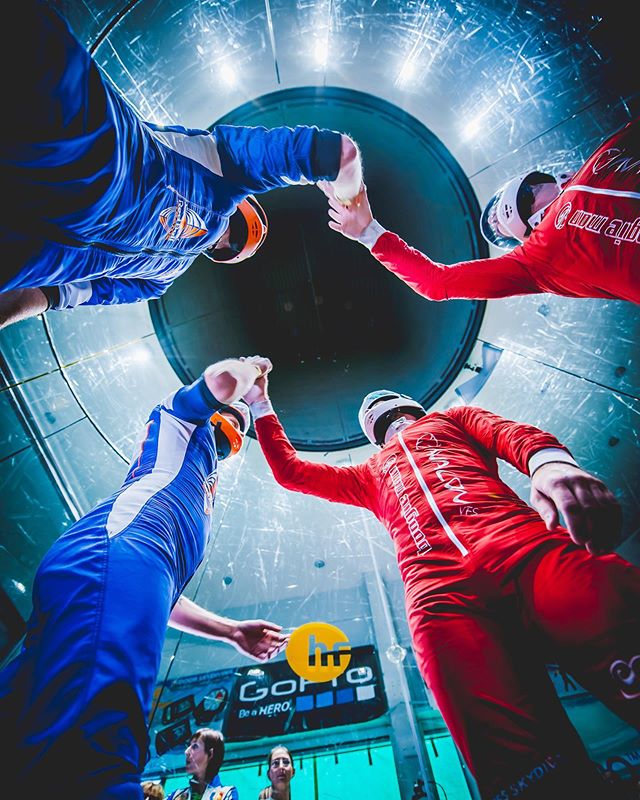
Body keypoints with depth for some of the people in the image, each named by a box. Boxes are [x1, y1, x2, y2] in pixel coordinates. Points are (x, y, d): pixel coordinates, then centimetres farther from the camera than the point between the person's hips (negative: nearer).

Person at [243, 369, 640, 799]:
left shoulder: (451, 418, 35)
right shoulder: (370, 473, 40)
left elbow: (514, 433, 14)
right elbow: (290, 470, 44)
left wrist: (550, 461, -12)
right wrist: (260, 404, 49)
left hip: (520, 542, 0)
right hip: (437, 585, 1)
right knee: (519, 759, -22)